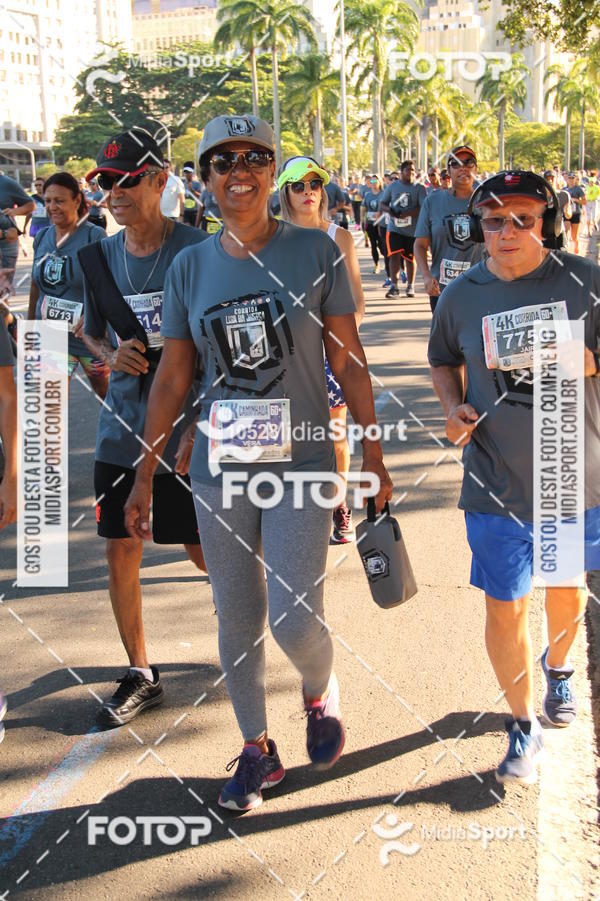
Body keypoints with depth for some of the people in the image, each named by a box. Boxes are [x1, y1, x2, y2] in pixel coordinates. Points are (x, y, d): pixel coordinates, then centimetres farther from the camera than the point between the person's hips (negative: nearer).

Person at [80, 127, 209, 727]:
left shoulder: (196, 249, -11)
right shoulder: (99, 256, 5)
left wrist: (194, 427, -16)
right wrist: (112, 354, -5)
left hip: (186, 429, -5)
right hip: (120, 429, 5)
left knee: (204, 551, 5)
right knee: (120, 552, 8)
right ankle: (139, 674, 26)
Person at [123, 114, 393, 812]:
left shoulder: (314, 252, -3)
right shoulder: (190, 268, 3)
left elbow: (348, 363, 0)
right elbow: (172, 377, 7)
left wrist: (373, 457, 0)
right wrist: (143, 476, 8)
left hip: (301, 465, -3)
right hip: (219, 469, 3)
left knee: (293, 620, -8)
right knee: (235, 620, 10)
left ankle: (320, 692, 29)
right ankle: (257, 750, 31)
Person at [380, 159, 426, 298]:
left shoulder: (419, 188, -1)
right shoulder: (392, 186, 7)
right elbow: (383, 203, 13)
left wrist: (405, 214, -22)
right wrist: (389, 210, -10)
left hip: (412, 229, -1)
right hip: (395, 228, 1)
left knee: (410, 258, 7)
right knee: (394, 255, -10)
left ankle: (410, 286, 20)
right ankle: (394, 286, -8)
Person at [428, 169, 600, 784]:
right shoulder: (461, 295, -2)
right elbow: (443, 360, 13)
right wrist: (454, 406, -5)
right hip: (497, 483, 0)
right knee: (505, 610, 3)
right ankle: (523, 728, 25)